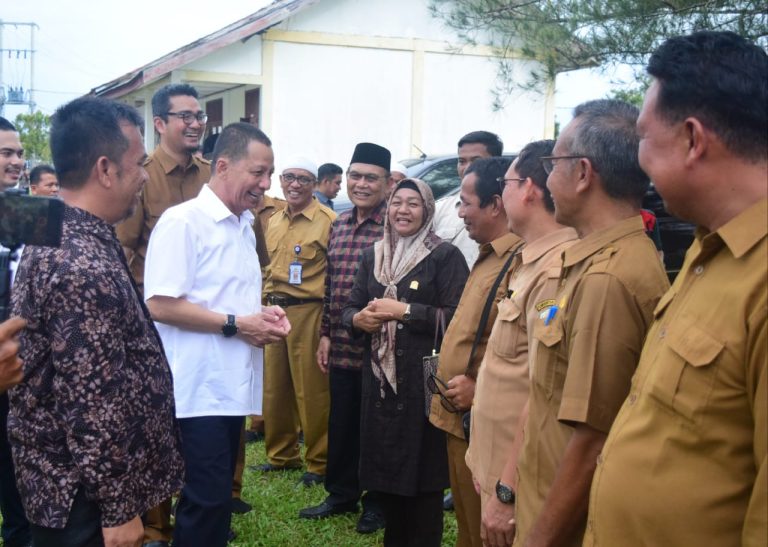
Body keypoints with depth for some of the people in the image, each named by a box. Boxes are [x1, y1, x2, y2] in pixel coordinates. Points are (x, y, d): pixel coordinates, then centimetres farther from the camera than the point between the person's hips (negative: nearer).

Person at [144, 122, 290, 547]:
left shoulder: (244, 225, 15)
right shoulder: (183, 221, -13)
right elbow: (160, 305, -19)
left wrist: (262, 315, 5)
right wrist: (236, 324, -17)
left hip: (232, 384, 9)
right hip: (200, 388, -9)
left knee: (218, 497, 15)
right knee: (207, 501, -6)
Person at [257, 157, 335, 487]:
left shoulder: (327, 220, -8)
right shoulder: (274, 221, 14)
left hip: (309, 312, -7)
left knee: (311, 391, -1)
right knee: (275, 387, 13)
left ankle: (319, 462, 12)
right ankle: (282, 454, 28)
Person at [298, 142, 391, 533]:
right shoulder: (339, 224, 10)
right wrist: (325, 333, 14)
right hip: (341, 347, 6)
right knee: (341, 425, 15)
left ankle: (377, 504, 23)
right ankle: (341, 494, 31)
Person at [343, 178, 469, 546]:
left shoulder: (445, 256, -4)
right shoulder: (374, 255, 14)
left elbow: (457, 318, -13)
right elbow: (350, 308, 16)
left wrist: (404, 311, -17)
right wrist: (359, 319, -7)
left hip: (424, 379, -5)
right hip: (379, 376, 5)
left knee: (421, 472, -2)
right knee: (385, 466, 10)